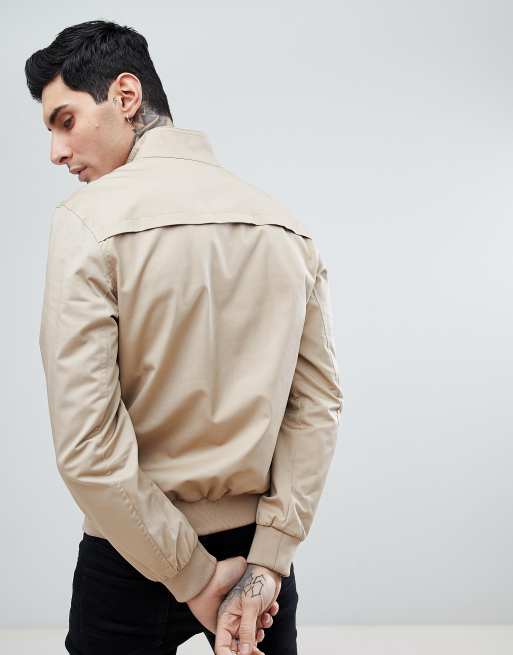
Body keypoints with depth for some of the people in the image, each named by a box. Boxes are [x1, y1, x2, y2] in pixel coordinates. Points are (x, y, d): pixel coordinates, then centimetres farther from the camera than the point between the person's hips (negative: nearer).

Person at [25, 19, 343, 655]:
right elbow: (318, 406, -6)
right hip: (259, 543, 4)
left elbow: (86, 449, -21)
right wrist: (266, 562, -7)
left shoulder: (88, 220, -16)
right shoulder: (288, 226, -1)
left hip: (133, 556, -3)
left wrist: (195, 578, -13)